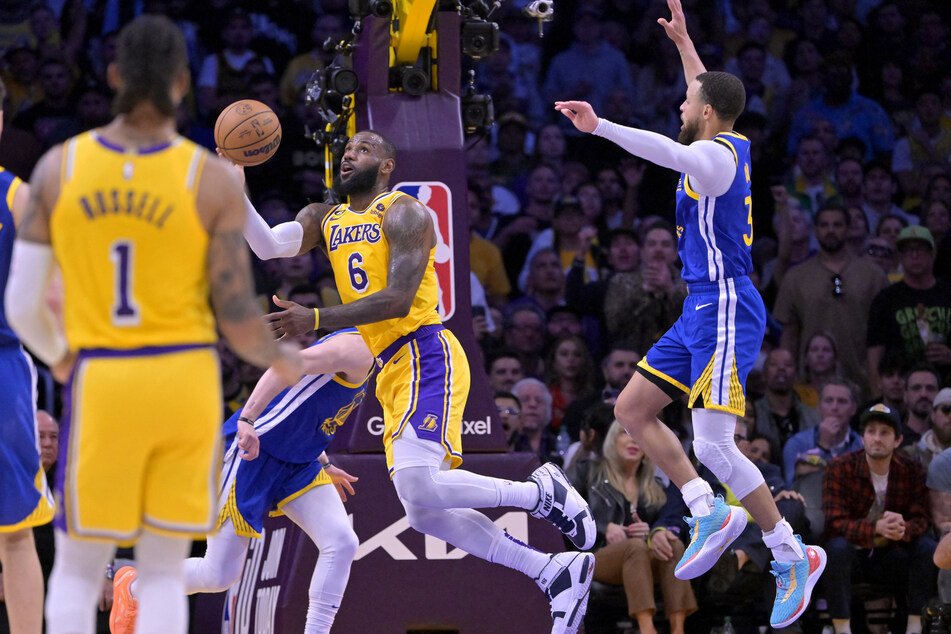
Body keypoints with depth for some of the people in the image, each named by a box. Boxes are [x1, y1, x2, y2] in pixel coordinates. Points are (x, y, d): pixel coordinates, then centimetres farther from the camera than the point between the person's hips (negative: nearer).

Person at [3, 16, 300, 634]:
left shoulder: (57, 168, -3)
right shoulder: (213, 179, -7)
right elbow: (238, 319, -8)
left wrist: (57, 357, 23)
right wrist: (280, 359, 15)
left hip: (101, 383, 0)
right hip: (185, 380, 0)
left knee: (76, 570, 12)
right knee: (164, 569, 10)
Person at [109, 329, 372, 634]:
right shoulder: (358, 348, -18)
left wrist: (324, 465, 32)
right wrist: (247, 419, -43)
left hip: (295, 461, 10)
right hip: (252, 450, -10)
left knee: (342, 543, -11)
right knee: (220, 575, -2)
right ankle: (133, 587, 24)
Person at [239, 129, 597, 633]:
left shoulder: (403, 213, -5)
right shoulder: (324, 220, 19)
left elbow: (398, 298, -18)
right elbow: (269, 246, 1)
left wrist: (315, 320, -26)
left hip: (426, 357, -8)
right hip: (391, 373, 8)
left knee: (418, 488, -27)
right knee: (424, 514, 2)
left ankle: (540, 494, -7)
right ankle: (557, 573, 8)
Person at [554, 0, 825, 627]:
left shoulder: (715, 156, -15)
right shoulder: (733, 145, 13)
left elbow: (671, 152, -38)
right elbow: (713, 96, 36)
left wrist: (600, 126, -46)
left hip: (727, 312, -10)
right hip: (702, 310, 10)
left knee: (713, 446, -15)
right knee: (632, 409, 12)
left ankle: (793, 555, -7)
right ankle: (711, 514, 9)